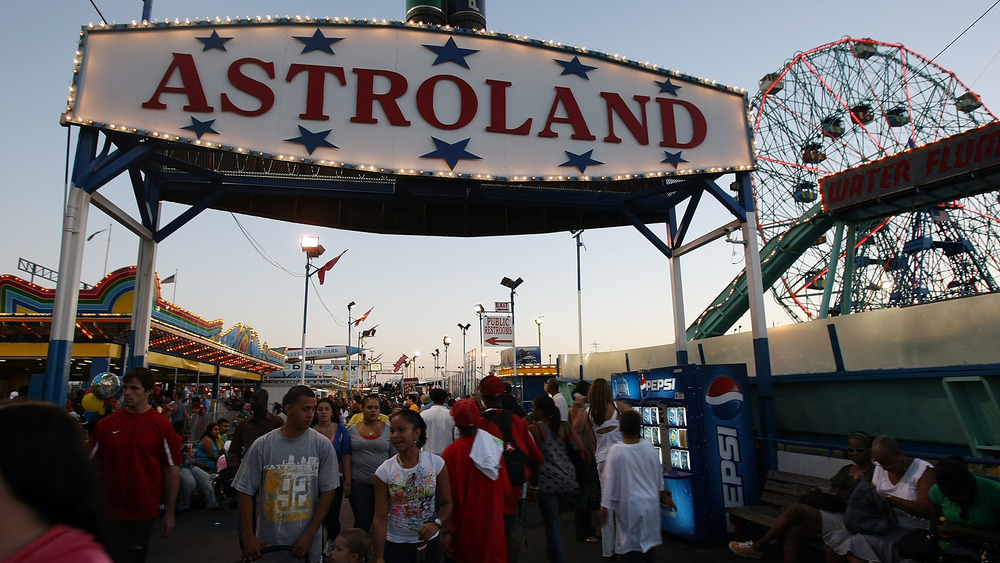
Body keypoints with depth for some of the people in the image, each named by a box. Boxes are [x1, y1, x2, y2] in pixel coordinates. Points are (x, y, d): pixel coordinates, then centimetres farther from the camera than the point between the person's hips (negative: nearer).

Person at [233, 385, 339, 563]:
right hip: (267, 542, 0)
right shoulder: (262, 445, -6)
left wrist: (310, 534, -10)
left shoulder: (322, 445, -7)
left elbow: (327, 491, -6)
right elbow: (246, 491, -2)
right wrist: (248, 536, -5)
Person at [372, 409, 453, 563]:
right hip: (395, 545, -1)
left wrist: (436, 524, -22)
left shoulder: (436, 463, -10)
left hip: (429, 543, 1)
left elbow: (446, 503, -3)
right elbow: (380, 518, -9)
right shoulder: (384, 471, -11)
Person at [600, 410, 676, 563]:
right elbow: (658, 474, 10)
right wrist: (664, 495, 26)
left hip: (629, 506, -4)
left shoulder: (616, 450, -16)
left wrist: (605, 506, -2)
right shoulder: (649, 447, -4)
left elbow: (609, 480, -12)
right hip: (650, 503, 5)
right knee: (648, 542, 19)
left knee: (631, 546, 6)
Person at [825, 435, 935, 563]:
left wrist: (890, 499, -25)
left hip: (910, 531, -6)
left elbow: (927, 510, -18)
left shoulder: (923, 470, -7)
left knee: (857, 545, -30)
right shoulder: (880, 469, 11)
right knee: (834, 542, -15)